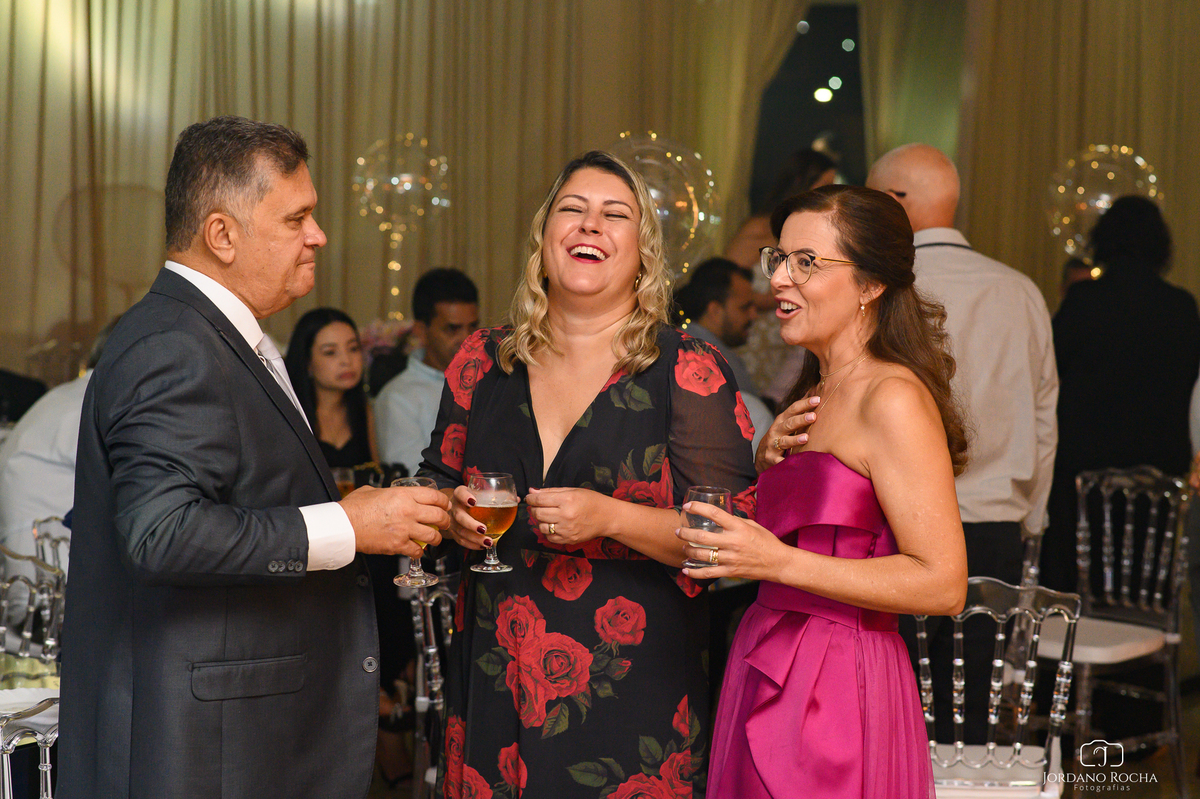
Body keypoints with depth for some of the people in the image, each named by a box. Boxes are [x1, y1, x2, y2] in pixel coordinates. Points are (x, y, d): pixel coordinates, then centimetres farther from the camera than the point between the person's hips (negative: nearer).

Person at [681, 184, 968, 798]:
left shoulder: (894, 399, -15)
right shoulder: (812, 393, 14)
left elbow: (943, 584, -21)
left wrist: (779, 561, -23)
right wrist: (766, 459, 2)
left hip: (837, 693, -8)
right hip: (766, 674, 9)